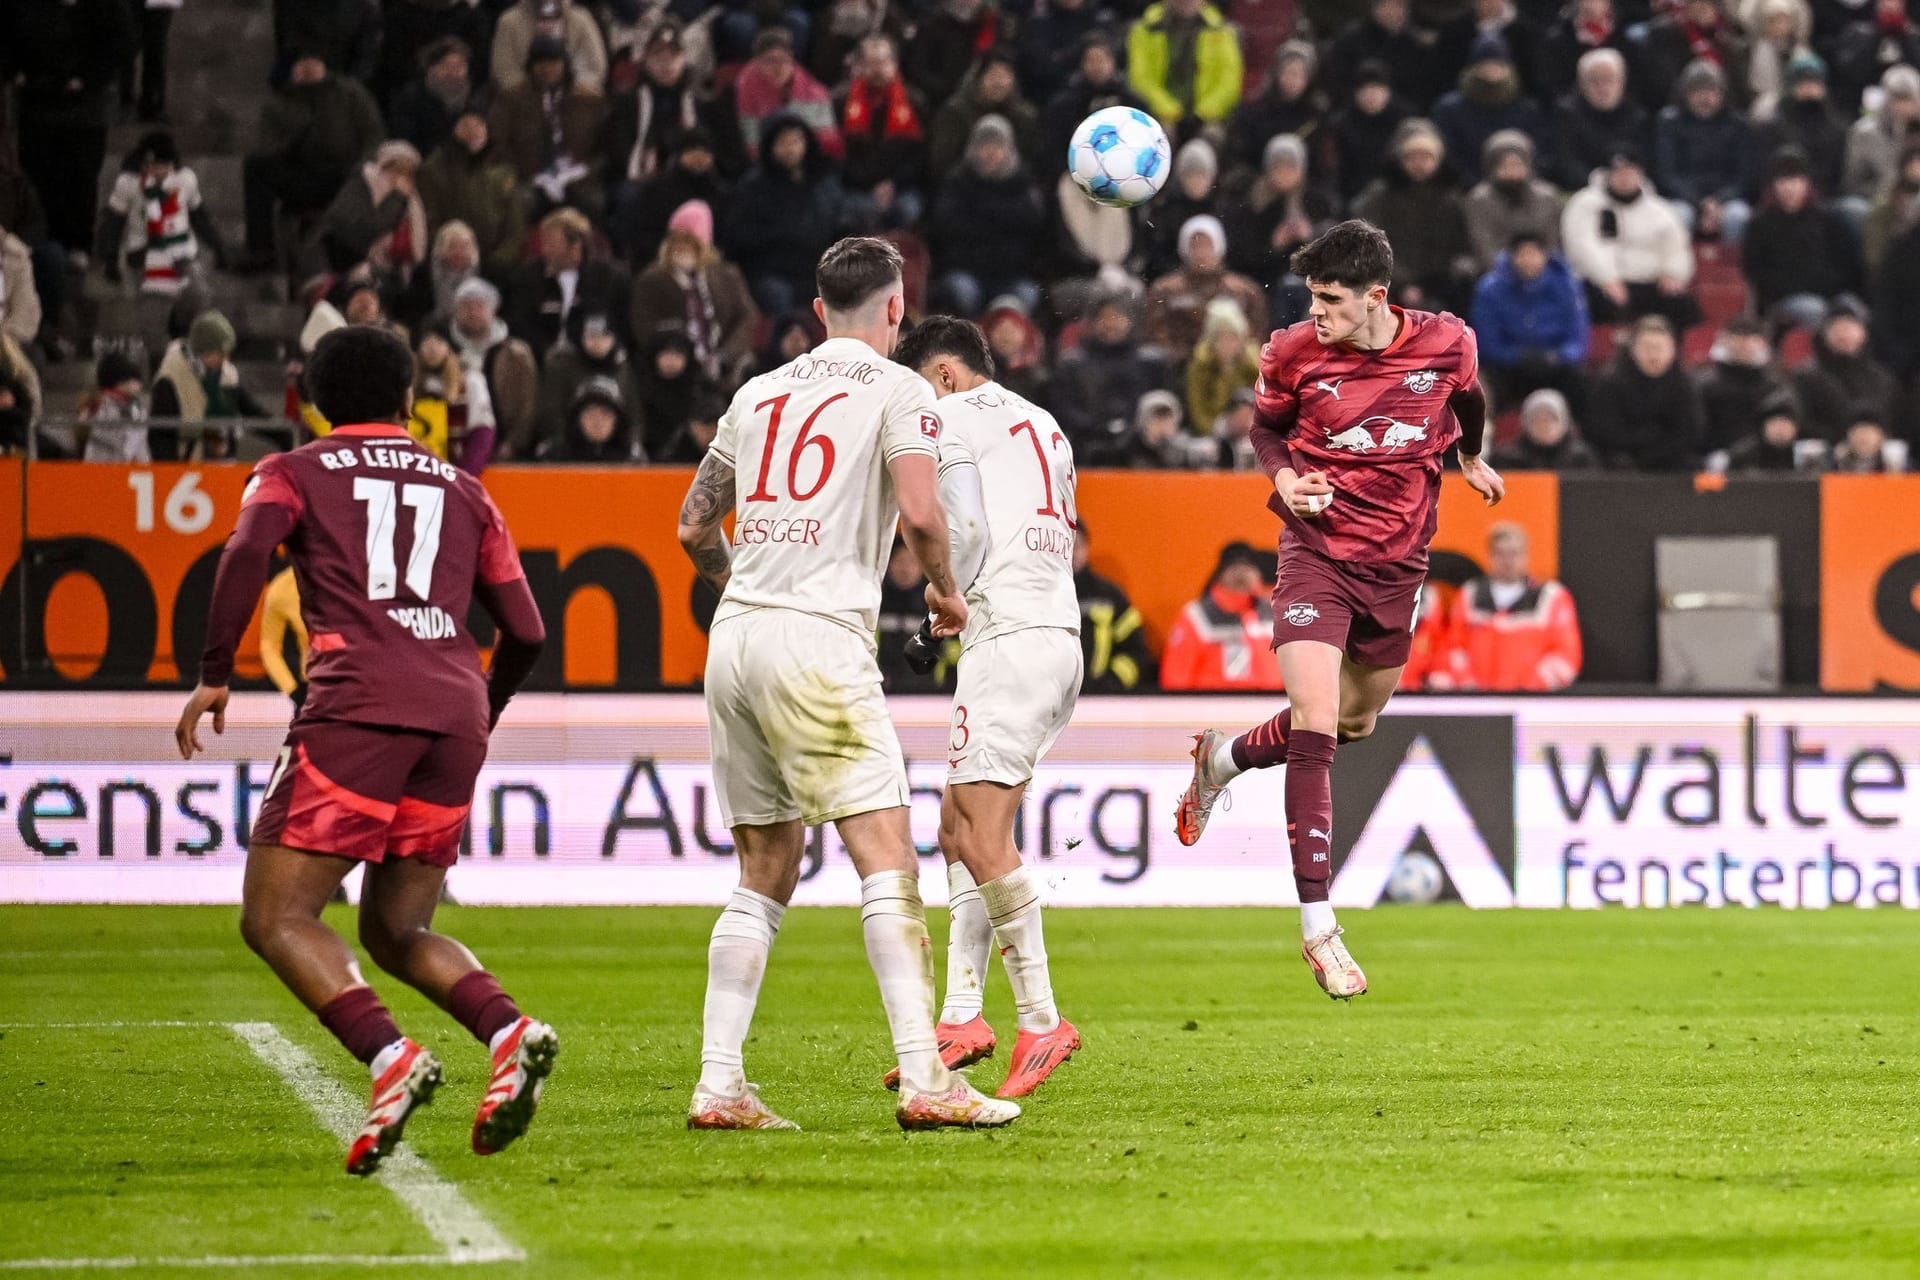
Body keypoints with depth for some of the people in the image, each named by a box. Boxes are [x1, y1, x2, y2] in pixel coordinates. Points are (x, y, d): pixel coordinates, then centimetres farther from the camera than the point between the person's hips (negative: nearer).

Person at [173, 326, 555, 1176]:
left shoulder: (294, 473, 15)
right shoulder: (461, 491, 25)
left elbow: (249, 549, -7)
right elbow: (525, 633, 19)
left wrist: (213, 676, -3)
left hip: (358, 705, -5)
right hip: (456, 712, 5)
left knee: (275, 918, -1)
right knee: (396, 933, 17)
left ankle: (390, 1058, -24)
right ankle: (510, 1033, -10)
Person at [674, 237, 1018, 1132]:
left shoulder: (758, 394, 19)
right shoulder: (896, 389, 1)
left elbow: (694, 528, 22)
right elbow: (919, 513, -11)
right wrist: (944, 589, 8)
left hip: (734, 640, 6)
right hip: (818, 638, -6)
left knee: (766, 874, 13)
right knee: (888, 860, -8)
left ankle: (718, 1084, 7)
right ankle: (923, 1081, -16)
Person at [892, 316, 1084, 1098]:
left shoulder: (954, 416, 0)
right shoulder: (1043, 426, 25)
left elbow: (965, 530, -10)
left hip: (1008, 637, -9)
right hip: (1061, 631, 9)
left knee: (983, 834, -11)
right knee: (958, 829, 10)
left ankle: (1041, 1021, -13)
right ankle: (961, 1017, 4)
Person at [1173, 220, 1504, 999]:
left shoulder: (1445, 343, -8)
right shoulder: (1294, 353, -11)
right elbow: (1266, 427, 6)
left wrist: (1471, 459, 29)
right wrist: (1284, 479, -13)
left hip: (1398, 560, 3)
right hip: (1319, 553, -3)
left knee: (1356, 723, 19)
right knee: (1315, 729, -16)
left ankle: (1224, 759, 48)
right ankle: (1318, 927, -14)